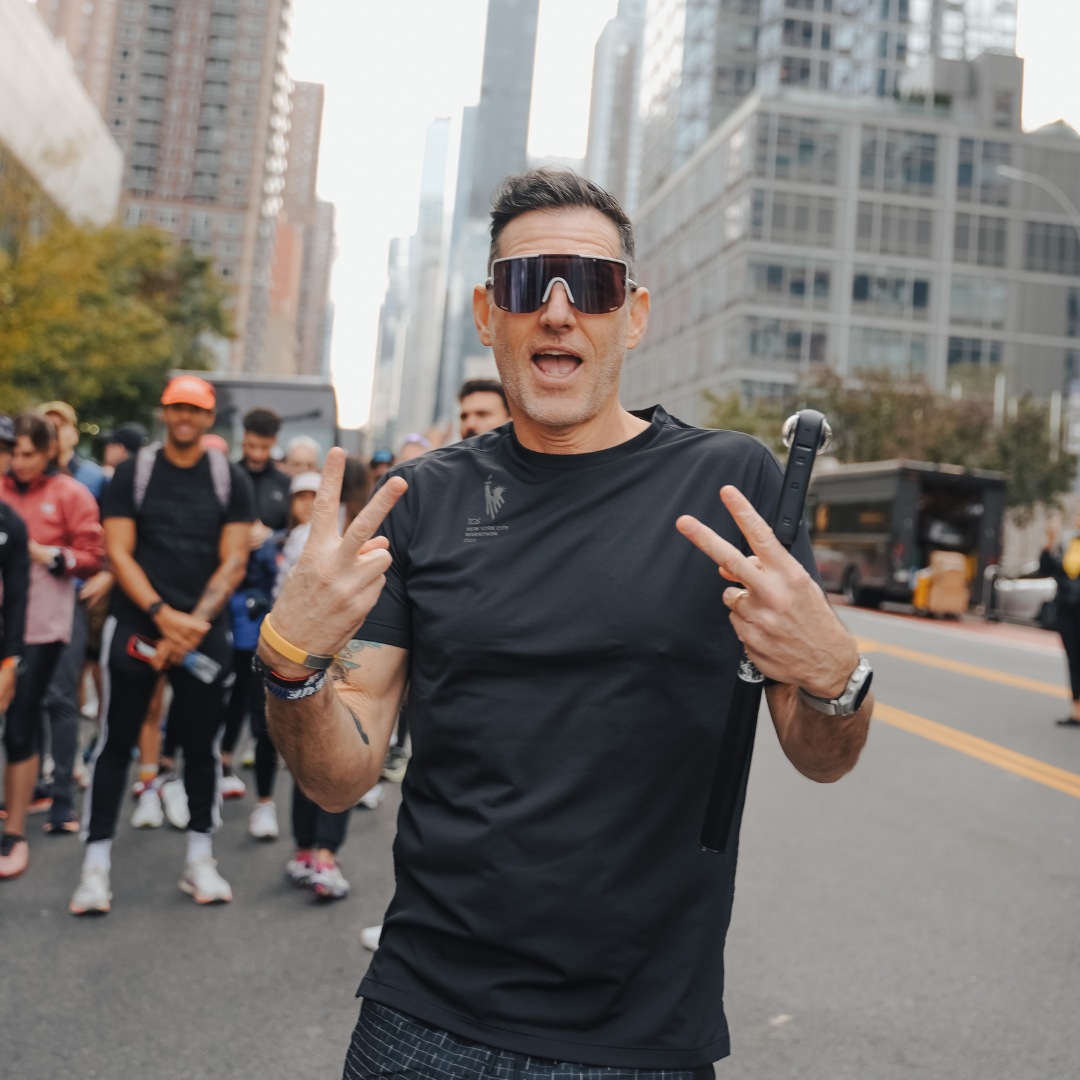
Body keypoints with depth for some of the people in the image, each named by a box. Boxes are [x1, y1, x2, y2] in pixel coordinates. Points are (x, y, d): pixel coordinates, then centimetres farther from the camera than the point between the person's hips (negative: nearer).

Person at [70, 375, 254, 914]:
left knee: (200, 743, 6)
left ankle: (200, 859, 18)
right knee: (116, 741, 1)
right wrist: (162, 615, -15)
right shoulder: (134, 472, 3)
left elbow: (233, 562, -1)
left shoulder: (230, 479, 4)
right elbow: (118, 552, -3)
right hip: (135, 624, 0)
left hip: (202, 630, 1)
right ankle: (95, 864, 8)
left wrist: (192, 624, -12)